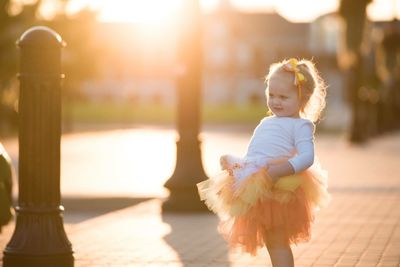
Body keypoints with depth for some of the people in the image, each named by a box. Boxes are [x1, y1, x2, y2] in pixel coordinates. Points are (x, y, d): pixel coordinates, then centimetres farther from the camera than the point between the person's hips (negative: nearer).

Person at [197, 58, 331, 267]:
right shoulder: (266, 123, 23)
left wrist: (281, 169, -30)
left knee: (277, 242, -6)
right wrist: (233, 162, 11)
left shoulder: (300, 125, -2)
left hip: (278, 190, -8)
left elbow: (306, 157, -16)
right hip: (255, 189, 8)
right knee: (271, 242, 14)